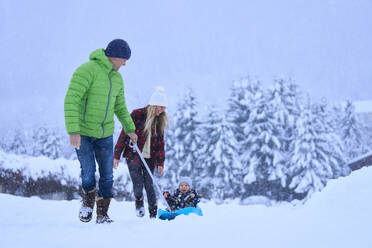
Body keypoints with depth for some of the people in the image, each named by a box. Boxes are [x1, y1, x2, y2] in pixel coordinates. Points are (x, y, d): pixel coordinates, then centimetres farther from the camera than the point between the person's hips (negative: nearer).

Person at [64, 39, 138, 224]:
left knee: (107, 175, 2)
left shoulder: (117, 78, 8)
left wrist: (130, 128, 27)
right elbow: (71, 100, -24)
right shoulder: (87, 70, -18)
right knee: (88, 173, -7)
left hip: (105, 134, 6)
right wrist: (73, 131, -31)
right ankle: (88, 201, 23)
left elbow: (120, 106, 24)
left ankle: (102, 214, 14)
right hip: (82, 132, -6)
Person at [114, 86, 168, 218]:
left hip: (150, 158, 3)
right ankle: (139, 202, 25)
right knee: (138, 184, -7)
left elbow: (160, 142, 12)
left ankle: (153, 213, 8)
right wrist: (117, 156, -7)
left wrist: (160, 163, 7)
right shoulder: (137, 115, -9)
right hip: (134, 156, -3)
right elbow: (124, 135, -6)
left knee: (149, 184, -3)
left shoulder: (160, 120, 7)